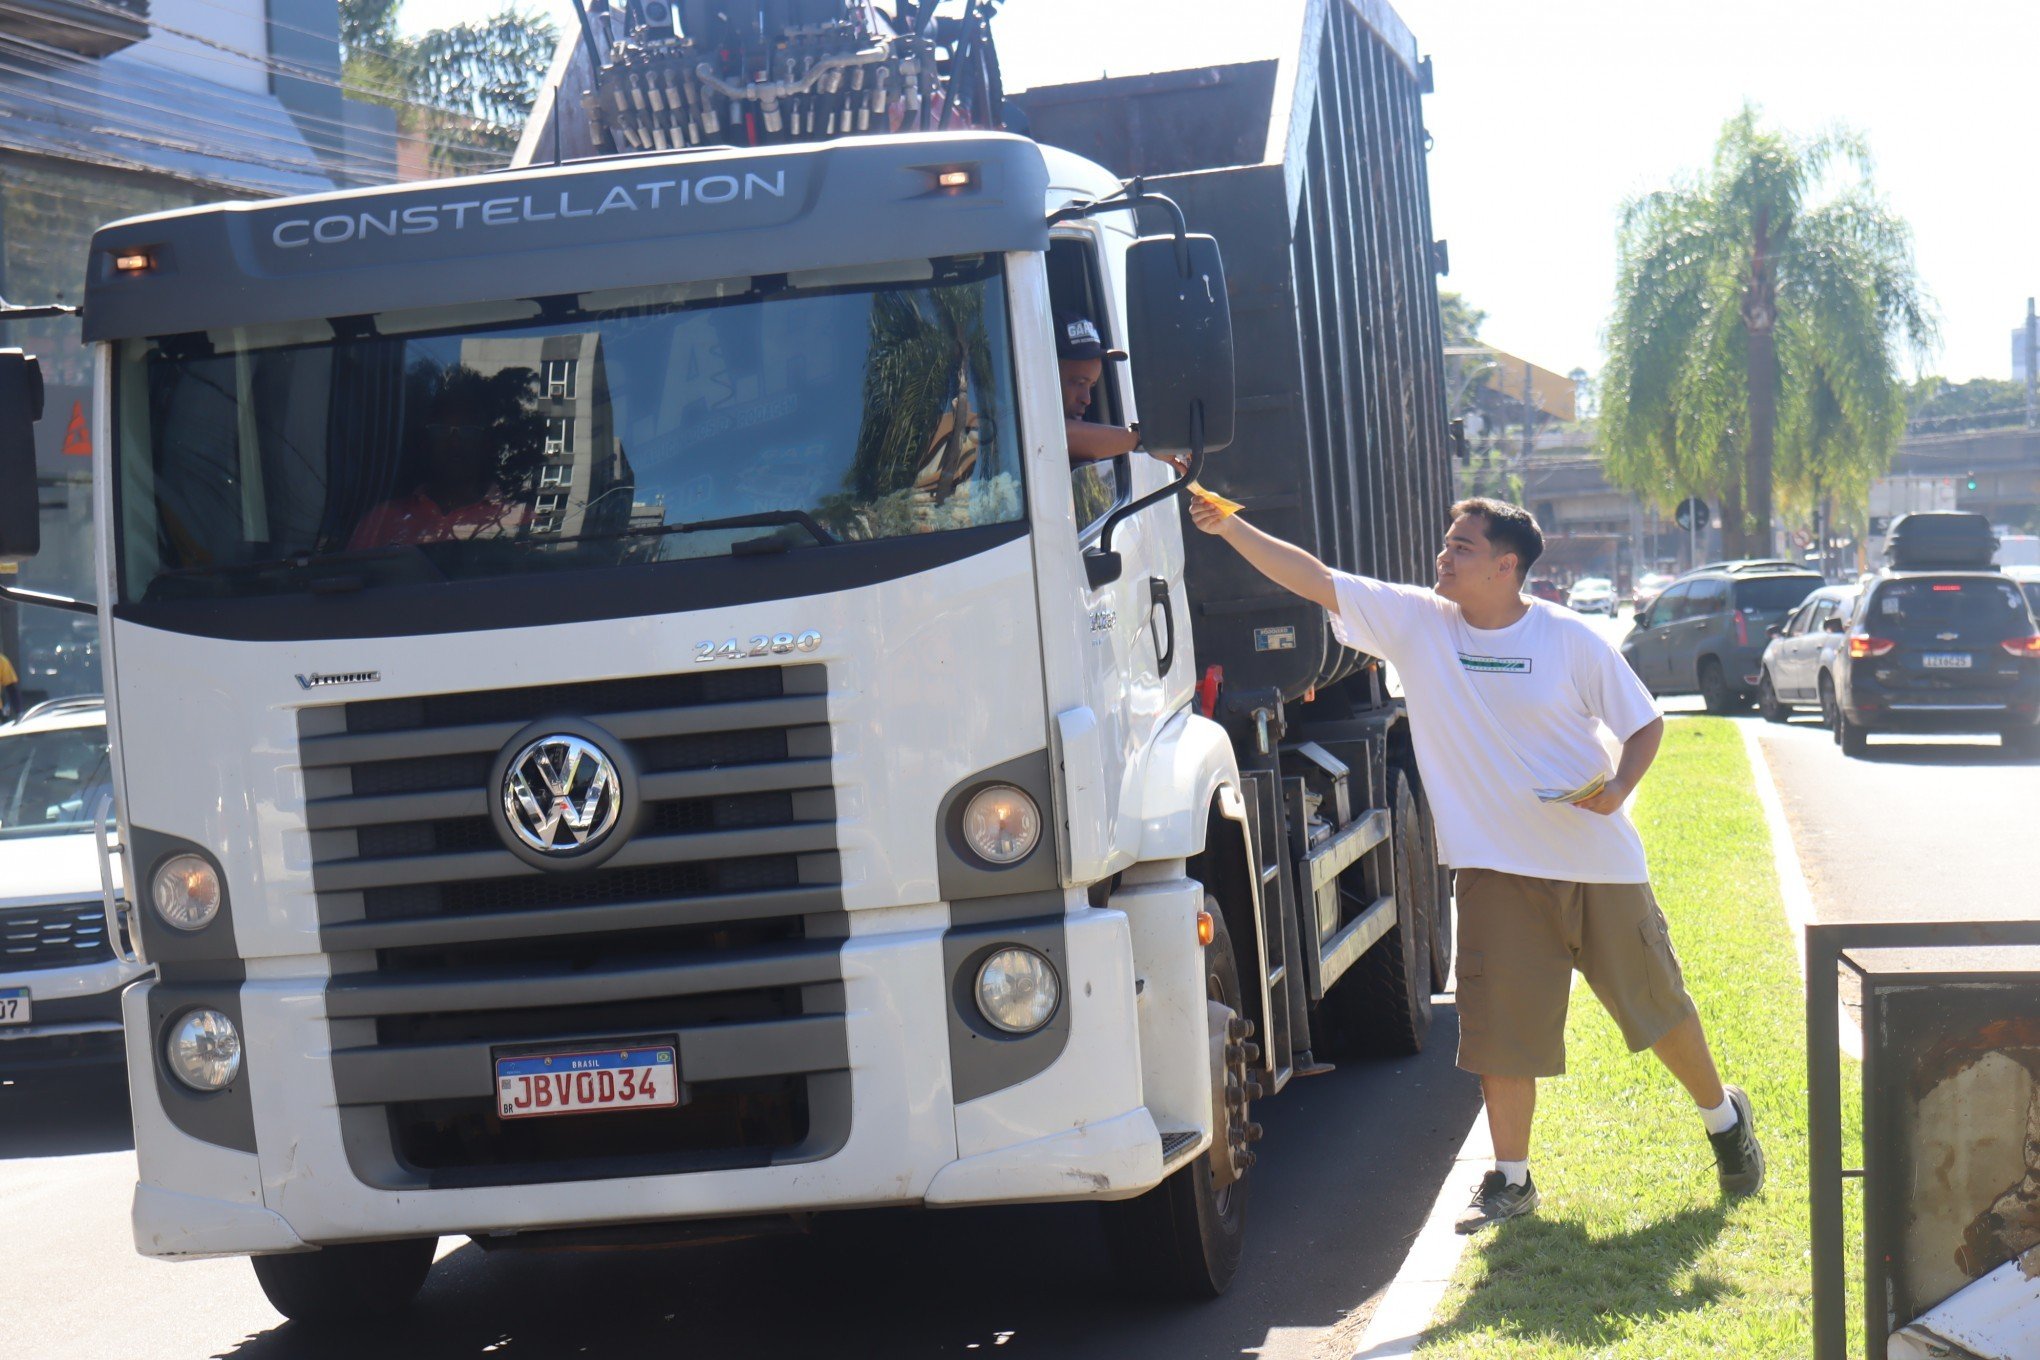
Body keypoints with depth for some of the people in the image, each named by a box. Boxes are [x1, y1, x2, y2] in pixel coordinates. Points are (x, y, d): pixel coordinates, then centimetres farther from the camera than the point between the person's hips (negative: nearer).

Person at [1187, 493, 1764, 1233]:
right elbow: (1313, 579, -8)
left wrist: (1619, 788, -19)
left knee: (1655, 1001, 11)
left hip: (1599, 863, -1)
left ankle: (1723, 1115, 36)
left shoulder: (1570, 639, -9)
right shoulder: (1416, 621, -3)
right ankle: (1510, 1178, 11)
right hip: (1498, 867, 1)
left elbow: (1645, 724, 0)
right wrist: (1230, 527, -17)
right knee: (1502, 1026, -3)